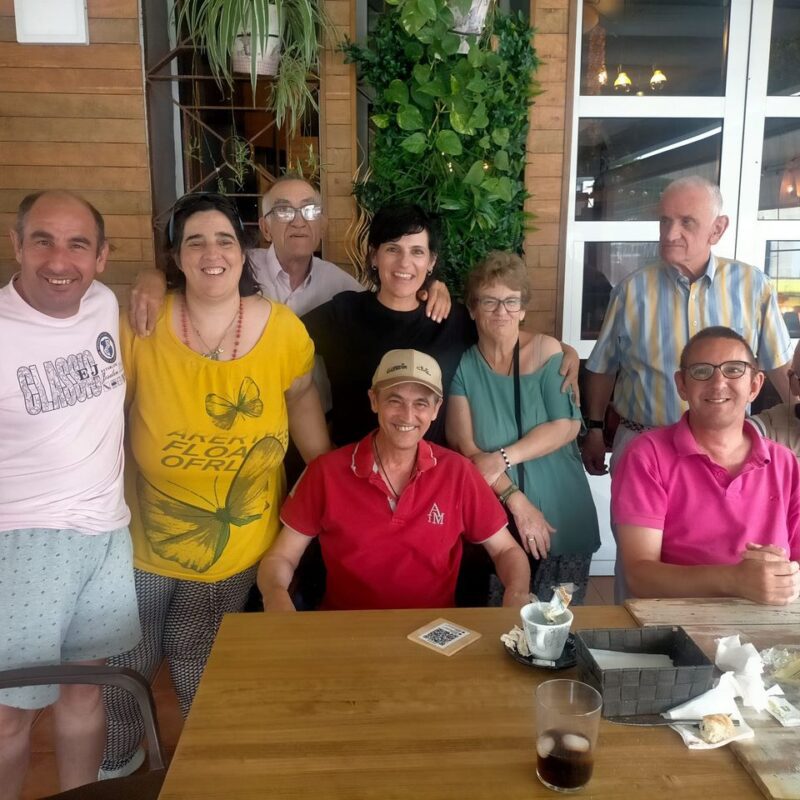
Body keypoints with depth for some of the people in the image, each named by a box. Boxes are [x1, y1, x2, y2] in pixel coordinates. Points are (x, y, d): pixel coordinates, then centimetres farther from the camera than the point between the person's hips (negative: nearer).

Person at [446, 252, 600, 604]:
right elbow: (463, 446, -9)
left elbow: (567, 426, -8)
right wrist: (517, 502, -16)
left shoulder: (547, 350, -2)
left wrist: (503, 458, -18)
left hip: (562, 518, 1)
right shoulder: (461, 363, -3)